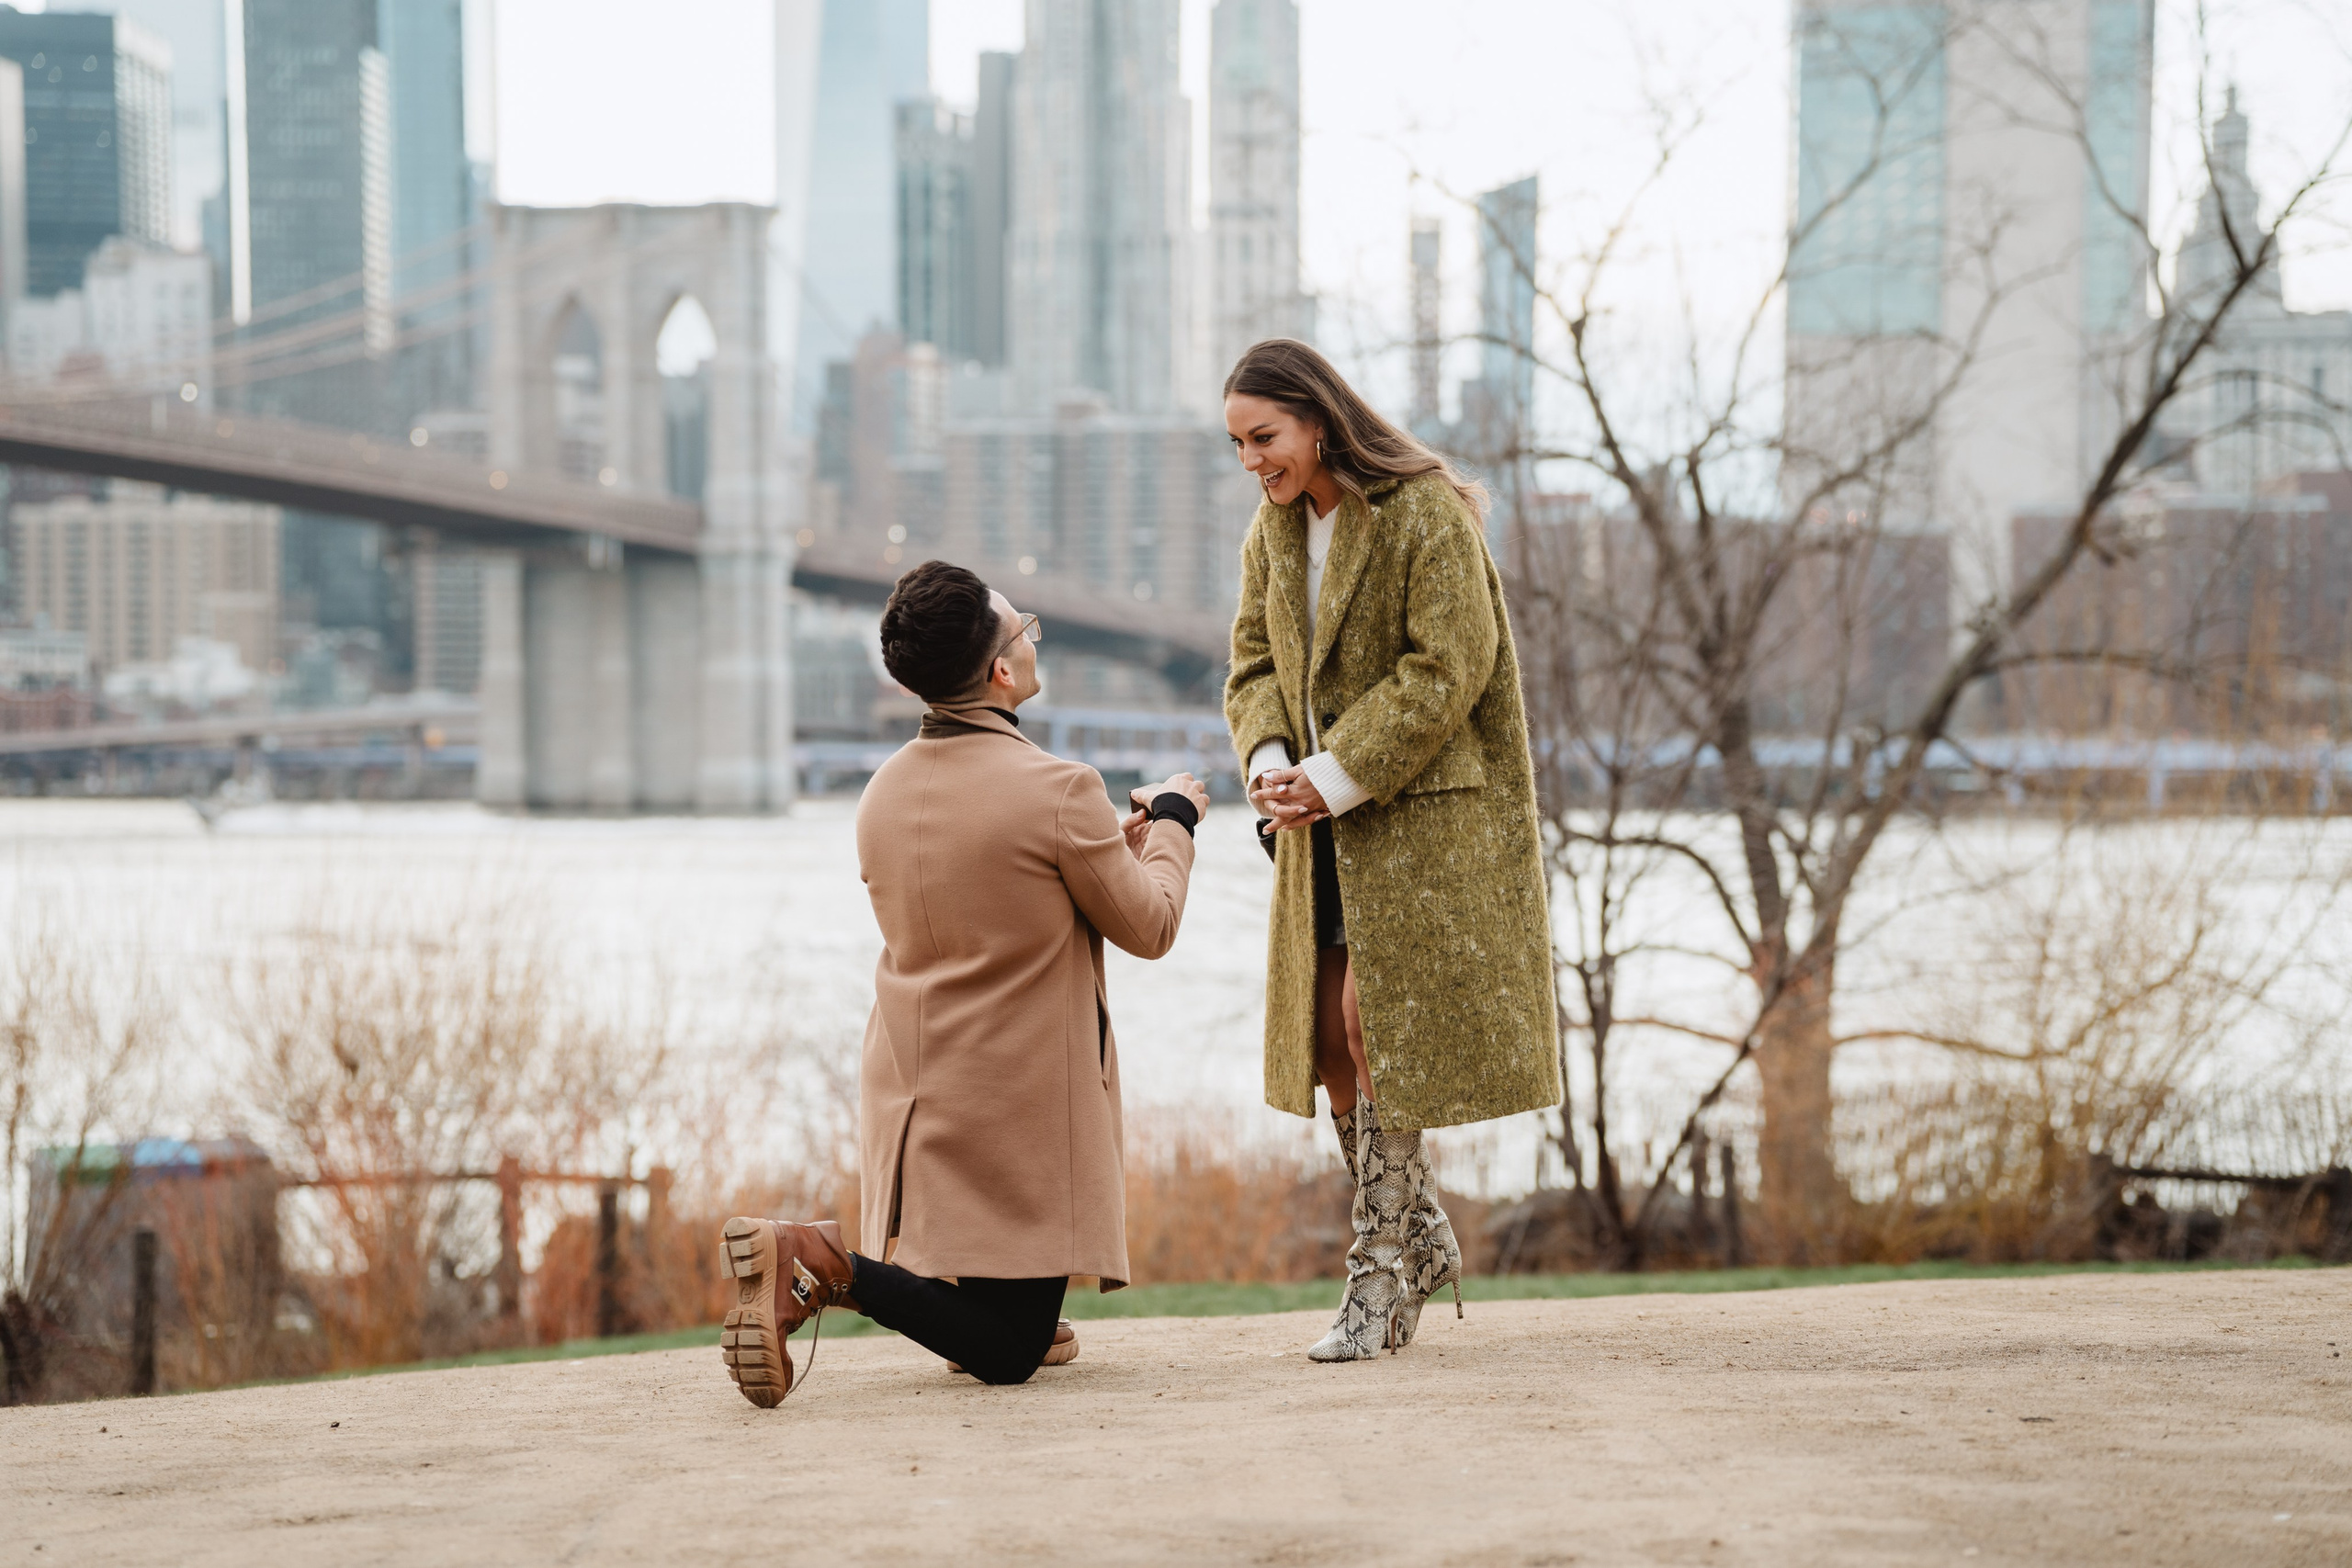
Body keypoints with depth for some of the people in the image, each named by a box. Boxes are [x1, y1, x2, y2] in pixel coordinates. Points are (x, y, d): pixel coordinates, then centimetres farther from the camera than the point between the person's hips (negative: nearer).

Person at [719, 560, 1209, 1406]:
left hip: (907, 1101, 7)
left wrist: (1114, 846, 23)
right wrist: (1173, 822, 13)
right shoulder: (1059, 792, -18)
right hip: (1018, 1114, -7)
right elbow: (1149, 928, -5)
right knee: (1005, 1354, 2)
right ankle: (826, 1267, -18)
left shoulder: (884, 792, 3)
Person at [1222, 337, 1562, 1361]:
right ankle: (1423, 1240, 21)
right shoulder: (1273, 531, 9)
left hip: (1422, 813, -7)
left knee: (1375, 1023, -10)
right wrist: (1269, 763, -10)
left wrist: (1335, 780, -20)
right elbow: (1255, 664, 11)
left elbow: (1447, 671, -18)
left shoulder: (1427, 515, -14)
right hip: (1323, 818, 7)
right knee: (1325, 1036, 5)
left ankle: (1379, 1271, -1)